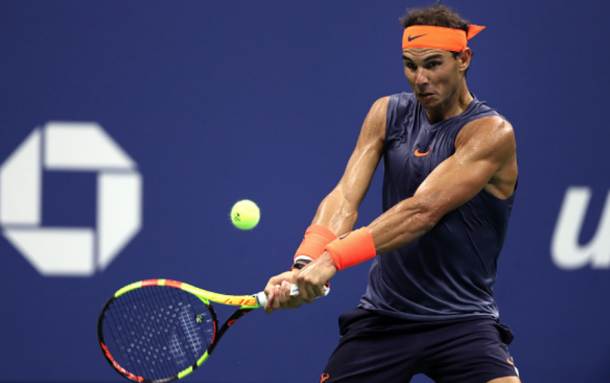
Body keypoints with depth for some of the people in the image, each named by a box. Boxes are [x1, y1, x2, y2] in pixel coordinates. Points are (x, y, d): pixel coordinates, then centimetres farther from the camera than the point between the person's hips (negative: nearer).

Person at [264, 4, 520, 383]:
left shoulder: (492, 134, -13)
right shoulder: (388, 114, 4)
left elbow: (421, 211, -24)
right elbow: (345, 198, -8)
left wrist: (333, 259, -33)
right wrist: (305, 263, -27)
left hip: (461, 321, -4)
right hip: (382, 316, 4)